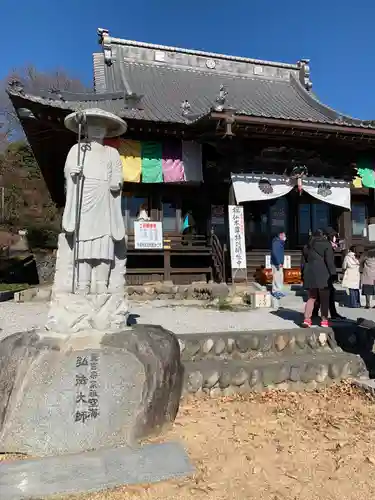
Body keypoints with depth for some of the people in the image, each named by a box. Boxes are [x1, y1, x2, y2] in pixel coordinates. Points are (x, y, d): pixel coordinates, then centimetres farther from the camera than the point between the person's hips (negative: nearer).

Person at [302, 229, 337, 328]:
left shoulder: (308, 246, 16)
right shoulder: (326, 244, 1)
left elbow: (305, 259, 16)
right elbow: (329, 260, -9)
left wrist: (304, 274, 17)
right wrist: (333, 272, -9)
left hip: (310, 273, 5)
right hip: (322, 274, -5)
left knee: (311, 297, 11)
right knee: (324, 298, 6)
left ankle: (307, 319, 0)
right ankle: (324, 320, 9)